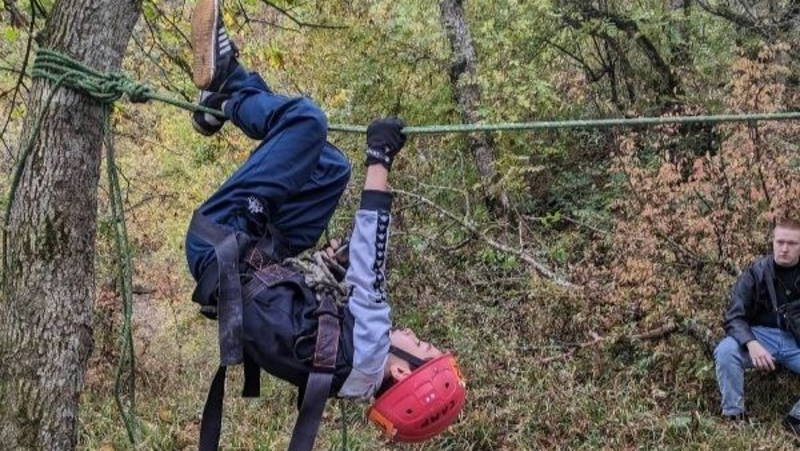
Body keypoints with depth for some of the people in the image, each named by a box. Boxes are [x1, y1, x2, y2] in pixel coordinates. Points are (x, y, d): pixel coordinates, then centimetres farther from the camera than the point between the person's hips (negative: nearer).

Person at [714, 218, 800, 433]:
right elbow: (734, 317, -8)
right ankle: (734, 415, -16)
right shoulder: (756, 273, -5)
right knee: (726, 350, -30)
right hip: (763, 336, -1)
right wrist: (751, 344, -29)